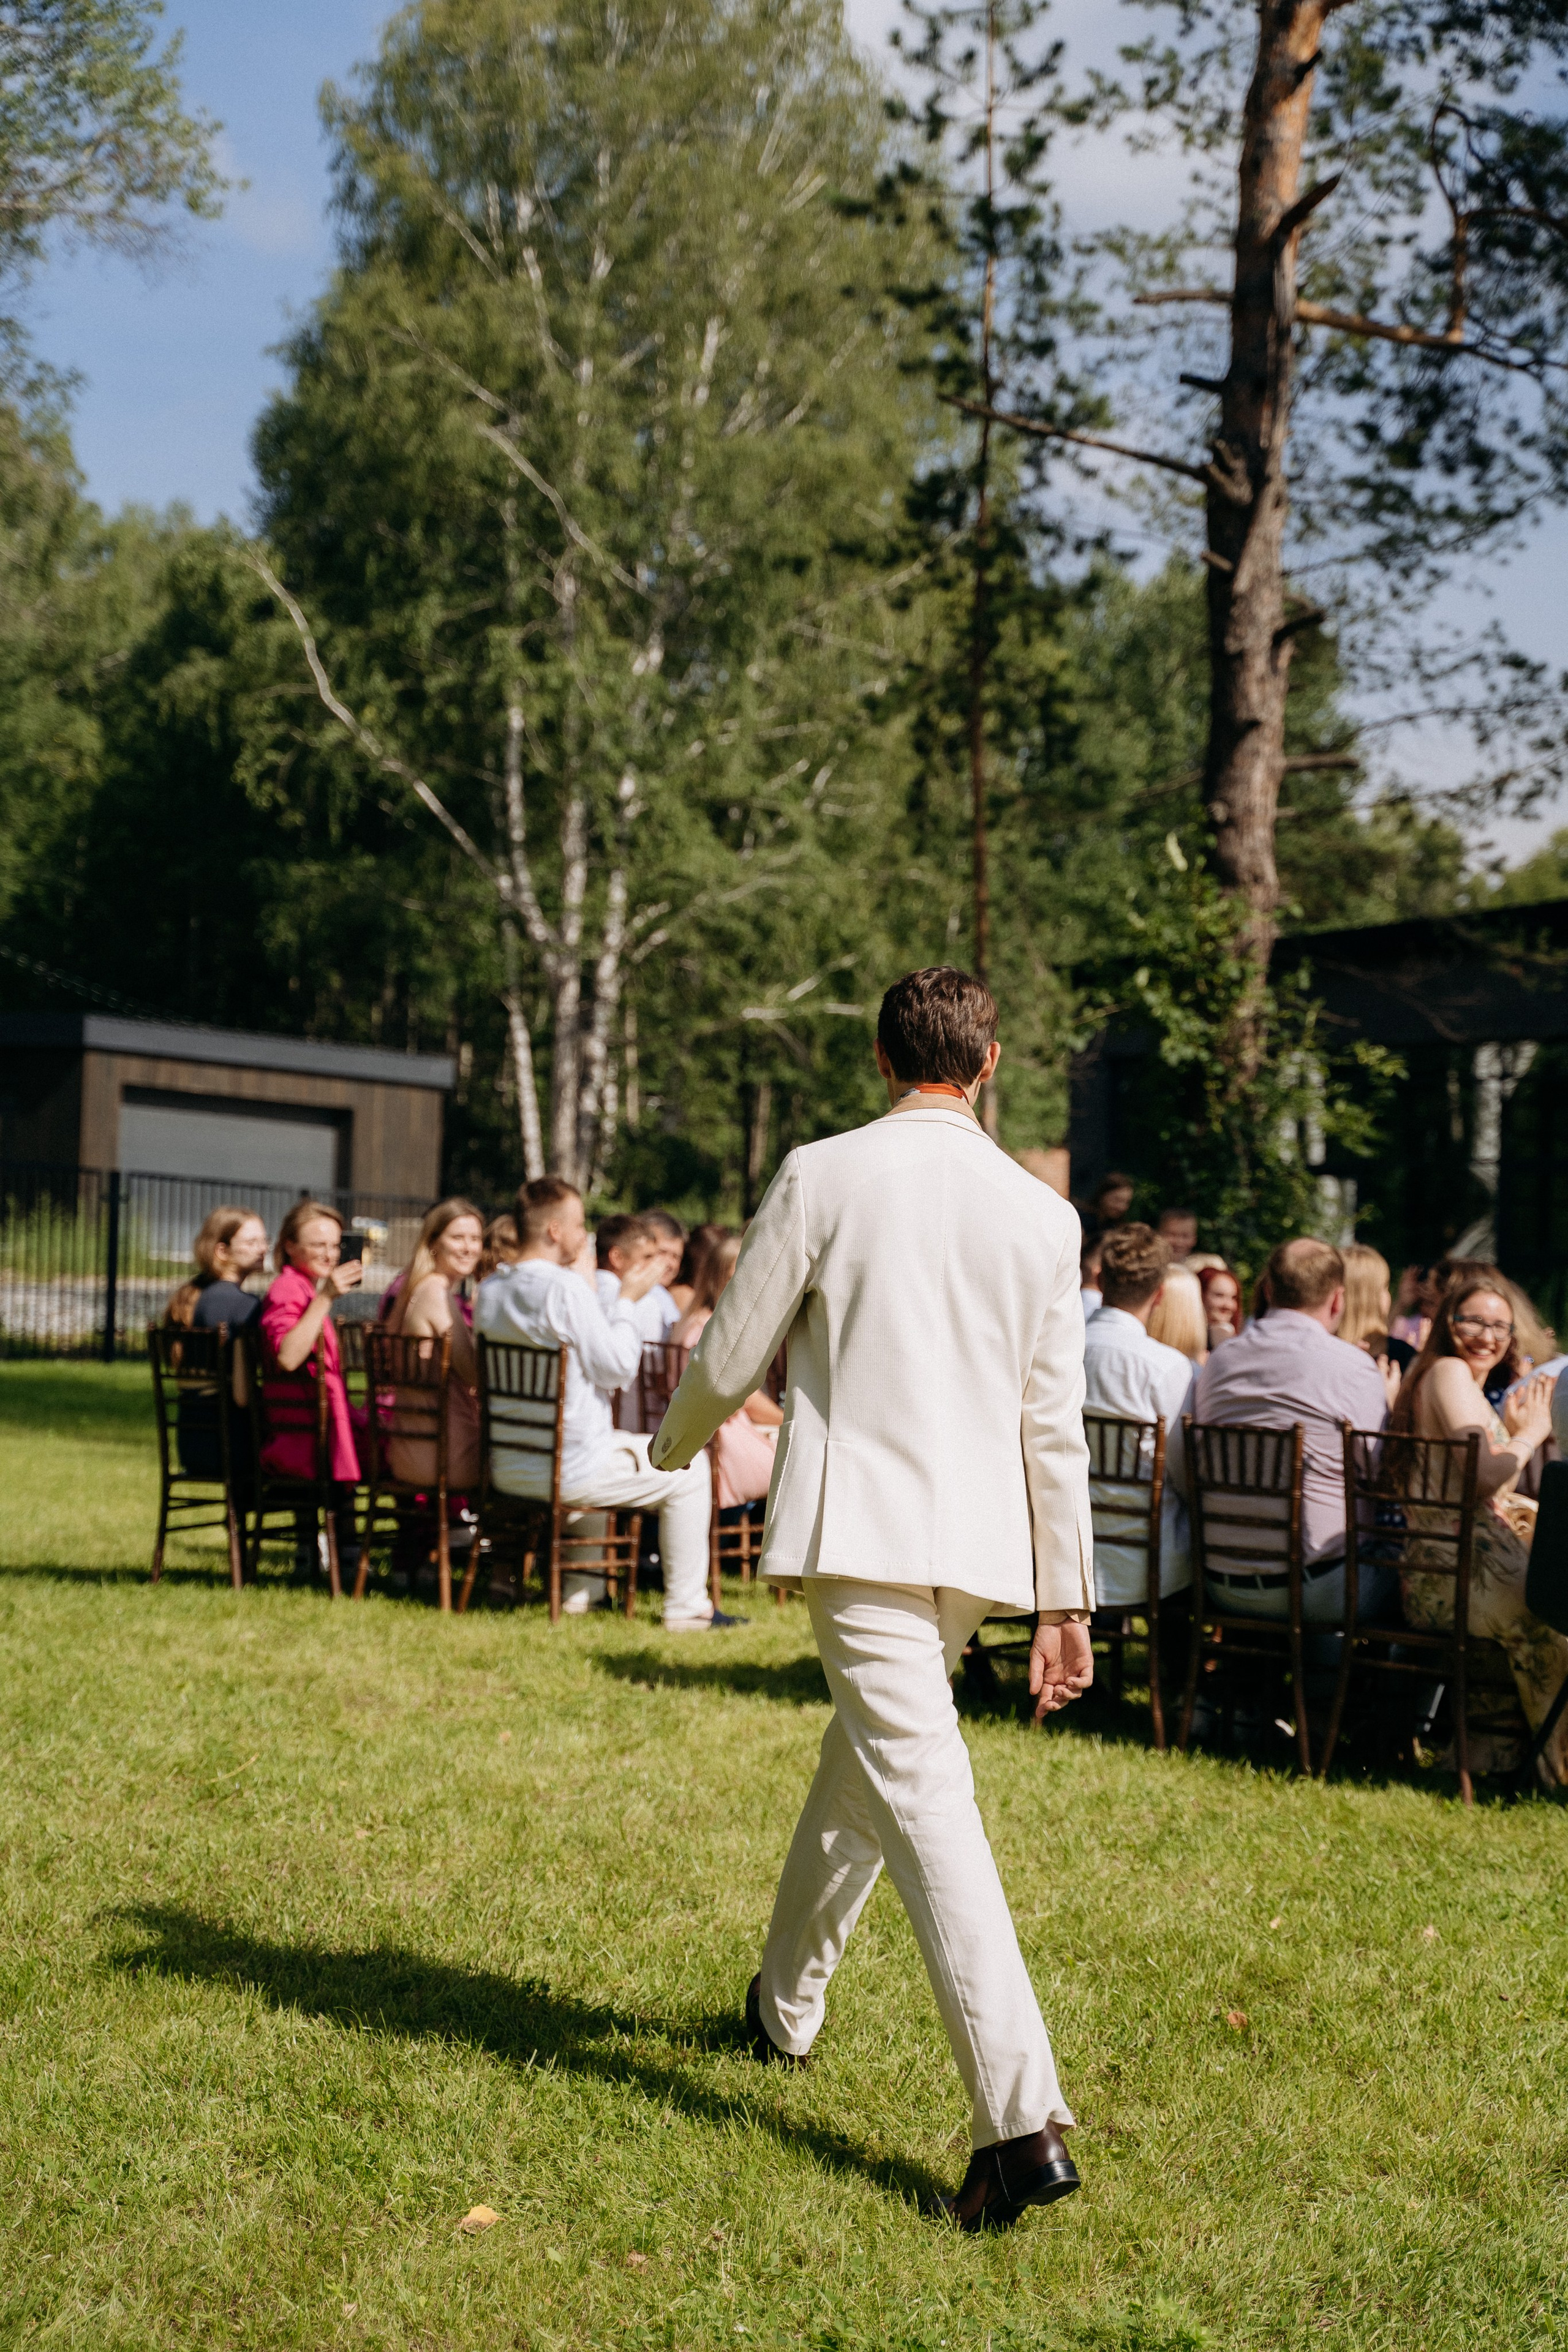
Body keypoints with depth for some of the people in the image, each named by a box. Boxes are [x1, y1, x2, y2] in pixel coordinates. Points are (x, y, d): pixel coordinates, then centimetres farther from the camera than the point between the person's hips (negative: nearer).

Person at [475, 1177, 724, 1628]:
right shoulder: (566, 1289, -20)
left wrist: (619, 1299, 19)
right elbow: (618, 1369, -16)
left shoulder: (491, 1290, 5)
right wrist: (626, 1301, -4)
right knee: (689, 1467, 8)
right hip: (568, 1469, -8)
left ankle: (580, 1589, 38)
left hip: (508, 1469, 9)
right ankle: (686, 1608, 12)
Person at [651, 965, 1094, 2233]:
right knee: (861, 1766, 23)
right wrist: (1065, 1599, 11)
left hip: (861, 1527, -5)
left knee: (927, 1800, -11)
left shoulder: (821, 1176, -5)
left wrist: (677, 1440, 23)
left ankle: (1023, 2120, -19)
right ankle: (786, 2005, 42)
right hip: (980, 1544, 5)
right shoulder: (1042, 1213, 5)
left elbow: (730, 1361, 0)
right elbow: (1055, 1425, 6)